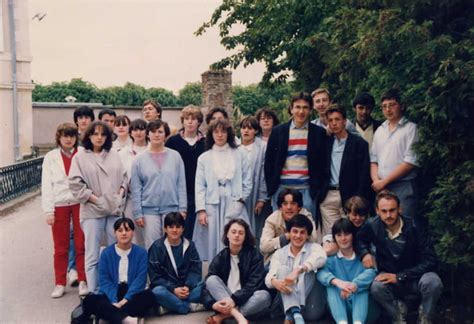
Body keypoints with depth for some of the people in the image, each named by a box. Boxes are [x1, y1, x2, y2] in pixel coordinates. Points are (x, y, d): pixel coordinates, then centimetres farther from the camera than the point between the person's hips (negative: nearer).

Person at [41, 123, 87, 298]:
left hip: (80, 203, -1)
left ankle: (83, 281, 14)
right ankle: (60, 284, 17)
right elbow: (46, 185, 2)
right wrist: (48, 211, -4)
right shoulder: (51, 157, 5)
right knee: (60, 247, 7)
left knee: (81, 245, 3)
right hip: (59, 205, 1)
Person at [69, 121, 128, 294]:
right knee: (92, 255, 0)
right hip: (92, 211, -4)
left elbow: (124, 177, 15)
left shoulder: (114, 155, 10)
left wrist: (120, 193, 0)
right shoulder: (80, 157, -1)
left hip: (115, 209, 4)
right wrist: (94, 198, -11)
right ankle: (94, 292, 8)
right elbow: (75, 184, -7)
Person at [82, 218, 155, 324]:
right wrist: (114, 301, -22)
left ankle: (109, 314, -38)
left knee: (149, 296, -31)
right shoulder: (106, 253, 2)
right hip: (112, 295, 1)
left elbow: (140, 279, -8)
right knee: (89, 300, -28)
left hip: (132, 294, 0)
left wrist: (126, 299, -22)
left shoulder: (141, 252, 1)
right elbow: (104, 280, -5)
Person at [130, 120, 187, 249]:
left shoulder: (175, 156, 4)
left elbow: (181, 184, 4)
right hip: (149, 210, 0)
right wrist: (138, 213, -1)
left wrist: (182, 208, -1)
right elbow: (136, 189, 3)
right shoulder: (140, 159, 4)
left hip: (172, 208, 0)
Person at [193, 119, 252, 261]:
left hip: (234, 206, 0)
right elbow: (199, 186, 3)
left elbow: (247, 181, 8)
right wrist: (201, 210, -6)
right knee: (212, 242, -1)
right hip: (211, 206, 0)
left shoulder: (239, 155, 8)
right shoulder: (204, 158, 9)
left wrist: (240, 200, -3)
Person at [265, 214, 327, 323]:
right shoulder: (279, 253, 9)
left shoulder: (314, 247, 4)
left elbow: (321, 258, -22)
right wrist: (275, 281, -34)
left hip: (309, 305, -1)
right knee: (283, 269, -20)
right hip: (287, 301, 2)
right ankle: (295, 313, -41)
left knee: (307, 270, -22)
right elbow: (269, 277, -8)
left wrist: (298, 270, -40)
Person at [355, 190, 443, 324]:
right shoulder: (373, 226, -10)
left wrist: (400, 276, -23)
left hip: (415, 276, -1)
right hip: (389, 276, 1)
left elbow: (430, 261, -18)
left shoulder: (414, 226, -18)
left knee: (432, 282, -35)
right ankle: (397, 310, 0)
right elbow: (359, 239, 12)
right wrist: (365, 253, -12)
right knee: (377, 287, -33)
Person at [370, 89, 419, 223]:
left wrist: (384, 181, -9)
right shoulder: (380, 130, 16)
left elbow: (410, 162, -9)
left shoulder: (410, 128, -2)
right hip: (381, 188, 5)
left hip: (403, 187, -5)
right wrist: (376, 180, -4)